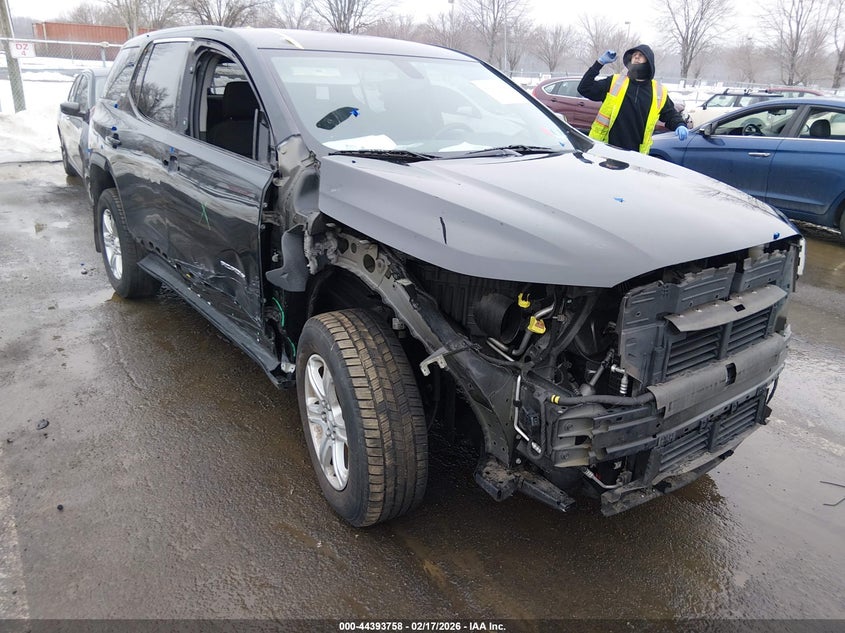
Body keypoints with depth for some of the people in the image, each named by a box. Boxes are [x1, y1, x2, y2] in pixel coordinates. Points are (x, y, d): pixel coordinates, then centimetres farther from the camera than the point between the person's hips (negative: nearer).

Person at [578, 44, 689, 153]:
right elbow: (584, 89, 2)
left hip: (635, 155, 1)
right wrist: (599, 63, -4)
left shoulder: (659, 92, 8)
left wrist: (680, 126, -4)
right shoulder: (615, 82, 5)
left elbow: (671, 114, 17)